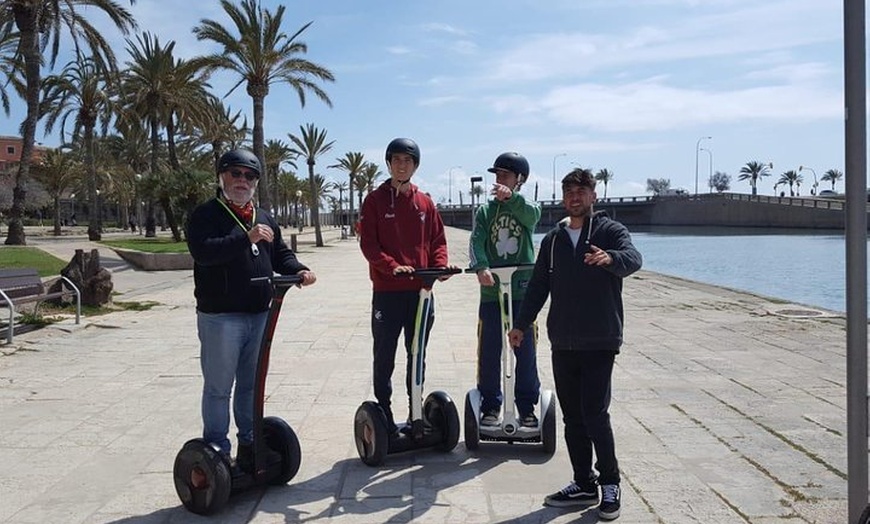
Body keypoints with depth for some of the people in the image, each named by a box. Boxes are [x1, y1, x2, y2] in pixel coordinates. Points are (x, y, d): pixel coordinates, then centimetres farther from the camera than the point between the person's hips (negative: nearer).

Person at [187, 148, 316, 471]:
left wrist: (298, 270, -2)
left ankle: (249, 444, 28)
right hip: (220, 316, -6)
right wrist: (246, 239, -28)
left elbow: (280, 254, 19)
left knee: (251, 385, 16)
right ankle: (217, 451, 11)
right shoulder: (206, 215, -5)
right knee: (219, 387, 1)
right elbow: (202, 251, -21)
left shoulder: (264, 219, 17)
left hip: (258, 314, 7)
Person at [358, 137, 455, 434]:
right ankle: (384, 412, 12)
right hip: (387, 291, -3)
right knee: (384, 356, 2)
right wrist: (393, 266, -22)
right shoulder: (375, 200, 0)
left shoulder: (425, 203, 10)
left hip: (420, 289, 4)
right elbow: (368, 243, -7)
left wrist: (440, 265, -9)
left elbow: (438, 240, 11)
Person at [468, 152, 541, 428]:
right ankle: (490, 406, 18)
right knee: (489, 353, 5)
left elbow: (532, 215, -22)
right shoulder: (485, 211, 8)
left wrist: (510, 197, -42)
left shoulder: (526, 207, 5)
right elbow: (477, 242, -7)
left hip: (523, 291, -1)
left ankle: (527, 407, 18)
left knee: (526, 353, 5)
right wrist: (480, 268, -27)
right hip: (491, 291, 1)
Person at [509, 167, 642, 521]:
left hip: (599, 342, -5)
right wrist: (521, 324, 7)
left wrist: (610, 258, -44)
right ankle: (584, 485, 21)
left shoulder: (610, 231, -2)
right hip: (563, 343, 5)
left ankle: (610, 484, 10)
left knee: (595, 414, -8)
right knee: (572, 417, 9)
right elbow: (538, 285, 15)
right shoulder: (553, 239, 14)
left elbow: (633, 259, -22)